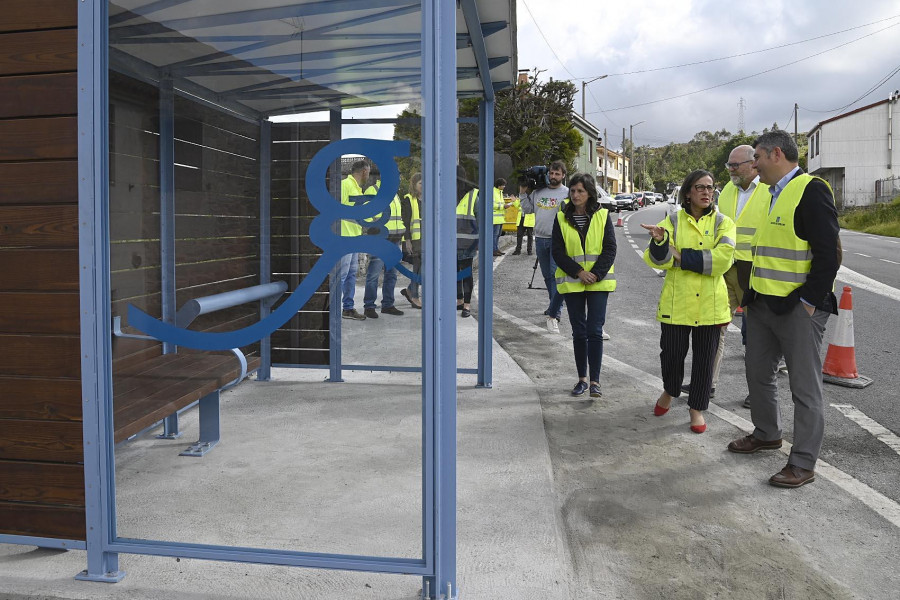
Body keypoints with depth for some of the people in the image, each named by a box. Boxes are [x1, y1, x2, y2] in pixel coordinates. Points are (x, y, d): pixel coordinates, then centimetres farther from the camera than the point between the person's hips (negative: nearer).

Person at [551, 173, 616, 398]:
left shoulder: (602, 216, 1)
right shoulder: (562, 218, 3)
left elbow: (610, 249, -2)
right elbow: (557, 252, -2)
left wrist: (596, 274, -13)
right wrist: (579, 272, -13)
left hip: (598, 281, -1)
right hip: (571, 282, 1)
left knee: (595, 331, -5)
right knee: (579, 332, 8)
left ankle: (595, 381, 0)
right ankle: (582, 379, 19)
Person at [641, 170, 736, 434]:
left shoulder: (723, 223, 3)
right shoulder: (673, 221, 4)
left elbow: (723, 258, -14)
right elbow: (657, 260, -7)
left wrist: (681, 256, -14)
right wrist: (659, 241, -28)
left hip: (710, 303, 0)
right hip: (676, 301, 0)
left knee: (704, 358, 6)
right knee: (671, 353, 4)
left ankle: (697, 408, 22)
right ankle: (670, 391, 35)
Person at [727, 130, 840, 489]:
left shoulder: (811, 190, -13)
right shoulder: (771, 194, 16)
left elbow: (828, 253, -19)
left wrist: (809, 301, -19)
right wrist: (751, 295, 17)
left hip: (798, 308, -9)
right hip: (763, 304, 9)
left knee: (805, 387, 1)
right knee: (758, 374, 20)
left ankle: (803, 463, 10)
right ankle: (766, 434, 39)